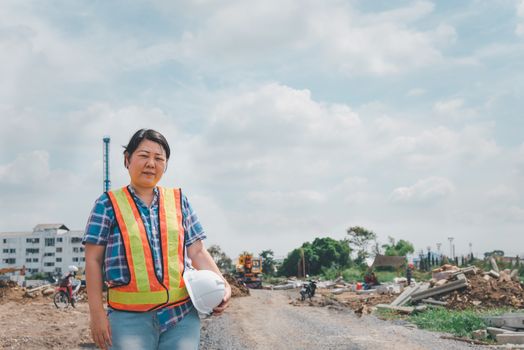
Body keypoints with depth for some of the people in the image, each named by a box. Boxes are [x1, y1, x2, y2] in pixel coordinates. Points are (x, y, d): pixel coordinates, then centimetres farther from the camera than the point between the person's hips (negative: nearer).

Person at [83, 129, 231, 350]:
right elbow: (93, 260, 1)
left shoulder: (179, 201, 10)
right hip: (129, 318, -2)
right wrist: (96, 312, -5)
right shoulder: (108, 204, 2)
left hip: (182, 315, 3)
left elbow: (197, 252, 10)